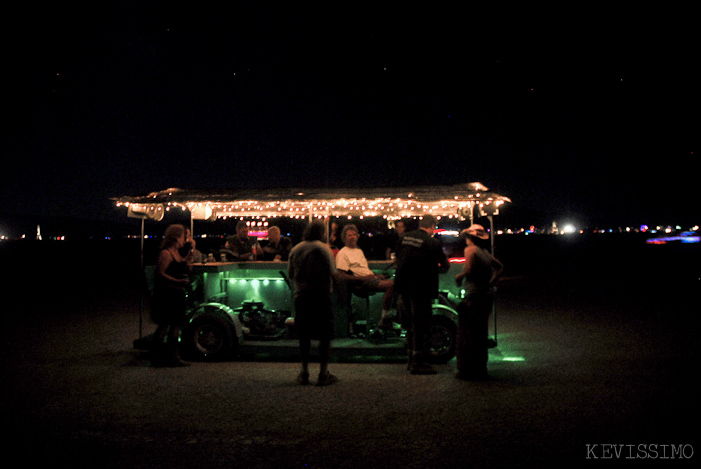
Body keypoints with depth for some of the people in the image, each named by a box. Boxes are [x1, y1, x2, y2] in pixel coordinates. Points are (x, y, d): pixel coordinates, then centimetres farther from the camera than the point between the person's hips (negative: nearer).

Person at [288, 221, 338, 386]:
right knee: (325, 336, 3)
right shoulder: (324, 249, -8)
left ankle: (304, 372, 14)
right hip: (321, 296, -5)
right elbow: (332, 273, -9)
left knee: (304, 335, 12)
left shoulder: (295, 250, 6)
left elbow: (290, 273, 12)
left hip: (301, 296, 5)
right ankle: (323, 373, 3)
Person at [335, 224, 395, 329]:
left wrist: (377, 275, 10)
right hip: (361, 283, -9)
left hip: (371, 278, 9)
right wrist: (363, 278, -17)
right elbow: (341, 276, -11)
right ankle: (384, 318, -21)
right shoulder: (342, 253, -1)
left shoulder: (359, 250, 27)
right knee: (391, 285, -28)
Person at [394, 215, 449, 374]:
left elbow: (398, 259, 16)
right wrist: (436, 268, 14)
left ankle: (413, 359, 24)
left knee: (411, 324, 16)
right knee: (420, 325, -1)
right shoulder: (432, 243, -13)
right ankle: (417, 363, 3)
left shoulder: (405, 237, 7)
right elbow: (445, 265, -6)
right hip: (420, 288, -7)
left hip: (403, 285, 7)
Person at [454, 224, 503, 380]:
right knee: (480, 334, 16)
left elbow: (469, 270, -22)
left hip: (474, 296, -8)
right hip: (487, 295, 8)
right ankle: (481, 370, 22)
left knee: (467, 334, -1)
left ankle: (468, 371, 0)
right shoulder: (485, 251, 14)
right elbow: (499, 266, 24)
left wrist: (459, 277, -4)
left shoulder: (471, 250, -9)